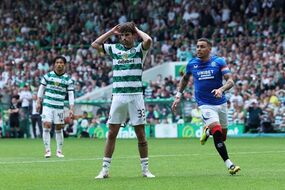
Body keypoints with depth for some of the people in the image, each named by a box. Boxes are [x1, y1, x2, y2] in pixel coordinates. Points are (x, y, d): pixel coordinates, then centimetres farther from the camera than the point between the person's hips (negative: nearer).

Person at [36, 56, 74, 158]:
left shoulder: (68, 79, 2)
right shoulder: (48, 75, 2)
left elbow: (71, 94, 0)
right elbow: (41, 89, 11)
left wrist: (71, 109, -7)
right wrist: (39, 102, 8)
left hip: (59, 106, 1)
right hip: (47, 105, -1)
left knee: (59, 128, 4)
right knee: (47, 126, -10)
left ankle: (59, 151, 15)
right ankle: (47, 150, -4)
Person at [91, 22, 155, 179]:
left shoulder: (139, 49, 2)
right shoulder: (114, 49, 12)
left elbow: (148, 40, -18)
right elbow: (95, 44, 11)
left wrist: (137, 30, -1)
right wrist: (112, 31, 10)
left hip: (135, 95, -2)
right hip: (118, 96, 2)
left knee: (140, 133, 1)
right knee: (112, 133, 1)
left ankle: (145, 169, 9)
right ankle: (105, 169, 5)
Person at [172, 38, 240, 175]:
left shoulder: (219, 62, -5)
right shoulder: (192, 64, 1)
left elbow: (230, 80, -13)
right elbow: (185, 79, 20)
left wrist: (221, 89, -33)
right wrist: (178, 96, 15)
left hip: (221, 102, 2)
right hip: (205, 105, -2)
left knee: (222, 137, 10)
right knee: (217, 133, -22)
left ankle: (207, 131, 43)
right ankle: (229, 164, -18)